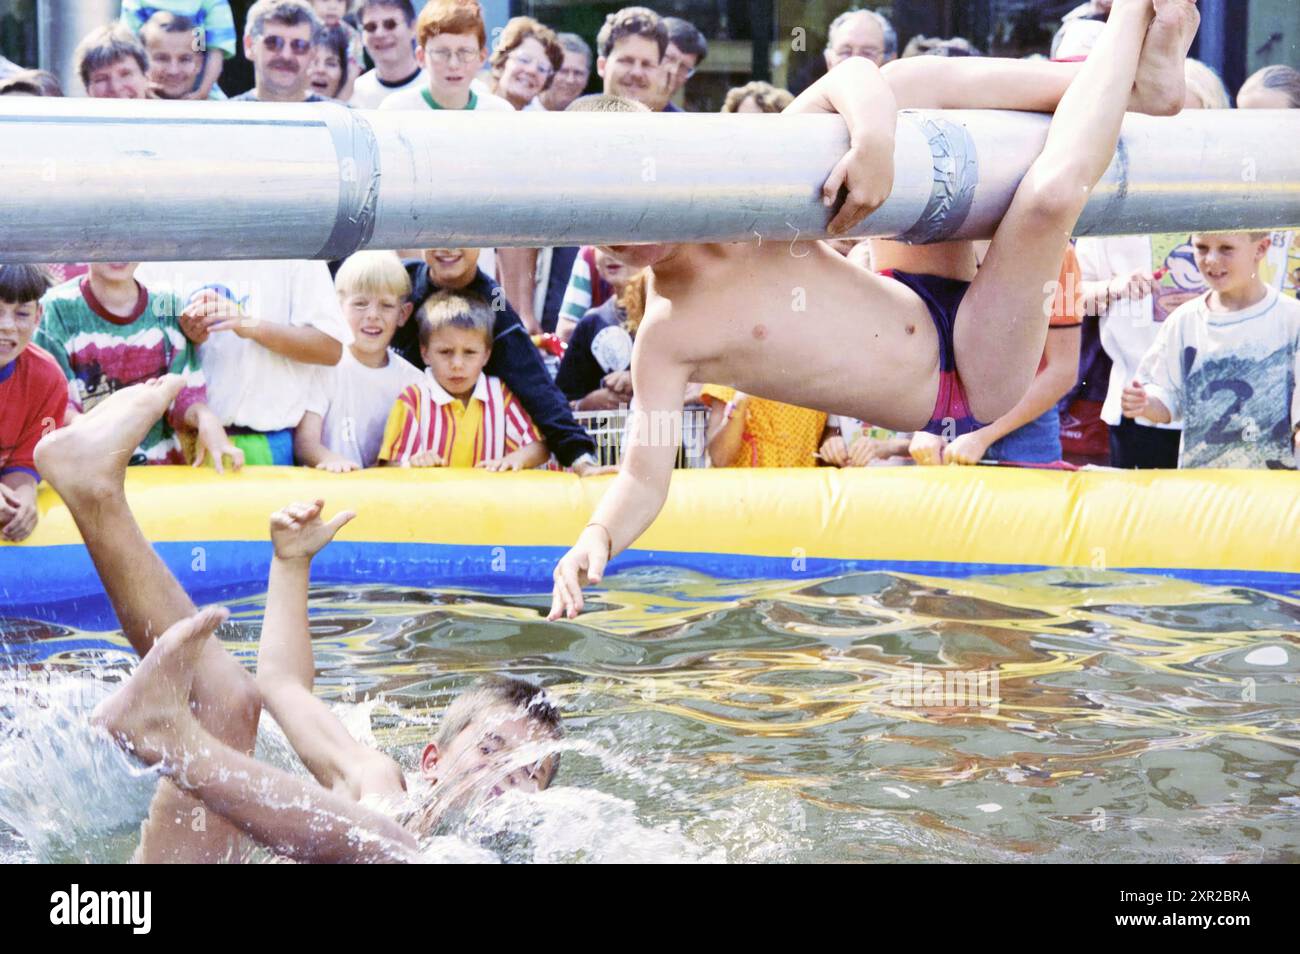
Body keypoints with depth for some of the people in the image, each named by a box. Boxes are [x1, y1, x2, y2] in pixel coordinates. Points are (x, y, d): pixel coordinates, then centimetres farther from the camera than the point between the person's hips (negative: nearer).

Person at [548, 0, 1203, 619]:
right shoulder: (665, 338, -17)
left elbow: (854, 75, -10)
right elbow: (644, 477, -20)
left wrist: (873, 136, -33)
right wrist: (596, 538, -41)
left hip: (925, 303, 6)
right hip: (952, 402, -6)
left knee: (909, 81, -1)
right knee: (1047, 195, -25)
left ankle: (1139, 81, 8)